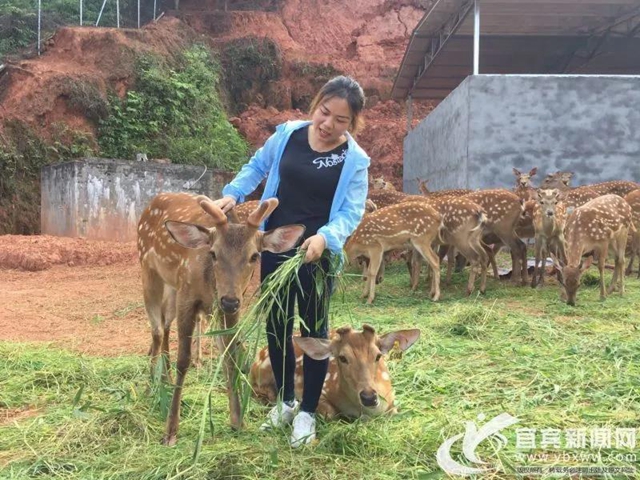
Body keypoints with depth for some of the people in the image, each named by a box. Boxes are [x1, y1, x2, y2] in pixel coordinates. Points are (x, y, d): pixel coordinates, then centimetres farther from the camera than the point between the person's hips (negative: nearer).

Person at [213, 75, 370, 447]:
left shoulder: (355, 160, -9)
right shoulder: (288, 134, -1)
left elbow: (351, 211, -15)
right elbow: (257, 166, 14)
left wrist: (325, 237, -34)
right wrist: (234, 193, -2)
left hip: (317, 255, -3)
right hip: (275, 247, 4)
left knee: (315, 330, 7)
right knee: (276, 326, 14)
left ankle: (308, 412, 24)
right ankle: (286, 401, 34)